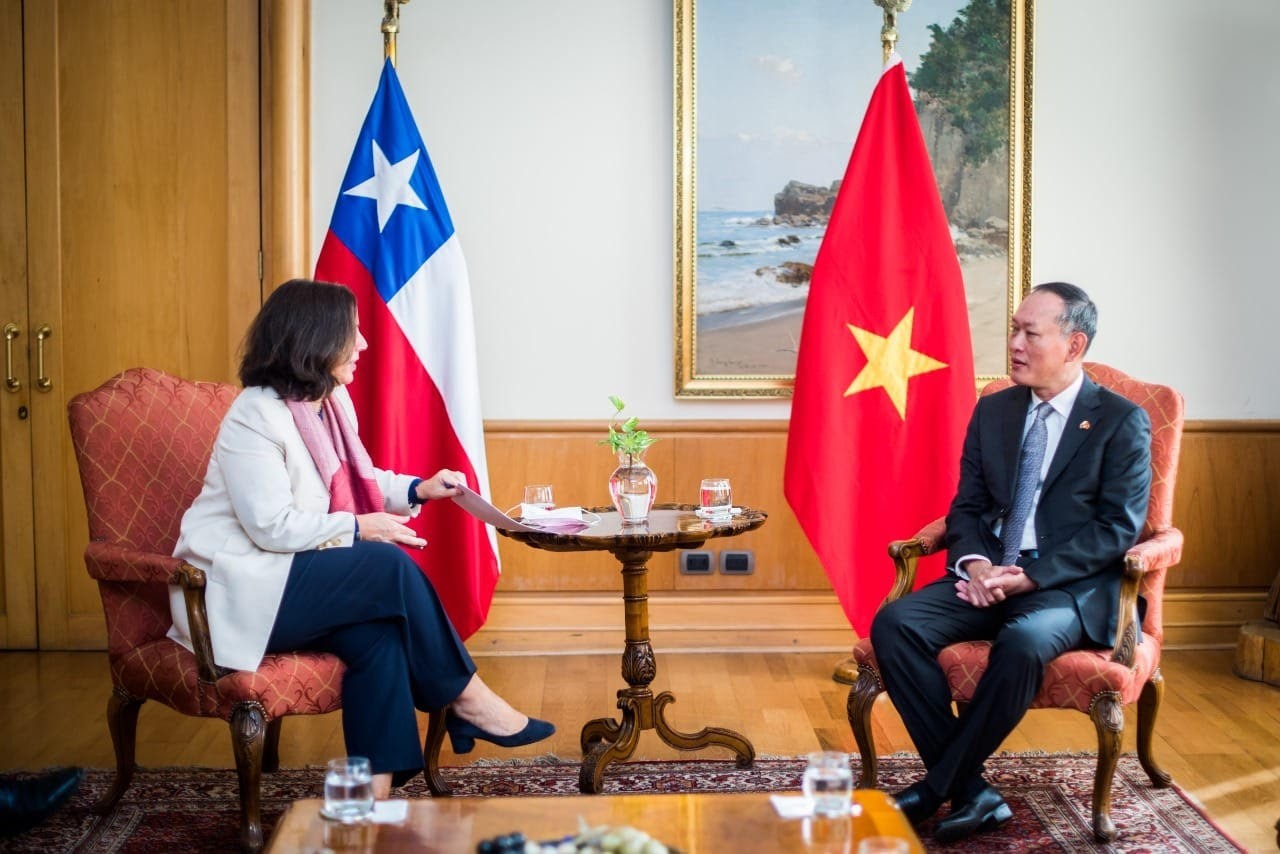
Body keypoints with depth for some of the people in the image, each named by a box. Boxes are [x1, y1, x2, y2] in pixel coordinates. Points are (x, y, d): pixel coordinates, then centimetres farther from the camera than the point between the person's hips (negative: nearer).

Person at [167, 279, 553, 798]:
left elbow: (360, 479, 22)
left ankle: (375, 790, -24)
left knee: (376, 630, -22)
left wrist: (417, 489, 4)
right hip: (241, 593, -8)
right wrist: (358, 527, -16)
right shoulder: (255, 418, -18)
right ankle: (466, 699, -8)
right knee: (390, 567, -23)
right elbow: (271, 526, -22)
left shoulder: (333, 401, 9)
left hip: (295, 573, 8)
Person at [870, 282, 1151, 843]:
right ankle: (971, 791, -19)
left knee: (1023, 641, -38)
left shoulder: (1122, 421, -1)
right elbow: (966, 506, 14)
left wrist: (1032, 576, -18)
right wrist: (974, 563, -9)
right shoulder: (992, 411, 14)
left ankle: (936, 786, -19)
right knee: (894, 623, -22)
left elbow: (1119, 527, -8)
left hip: (1070, 586, -5)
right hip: (988, 578, 5)